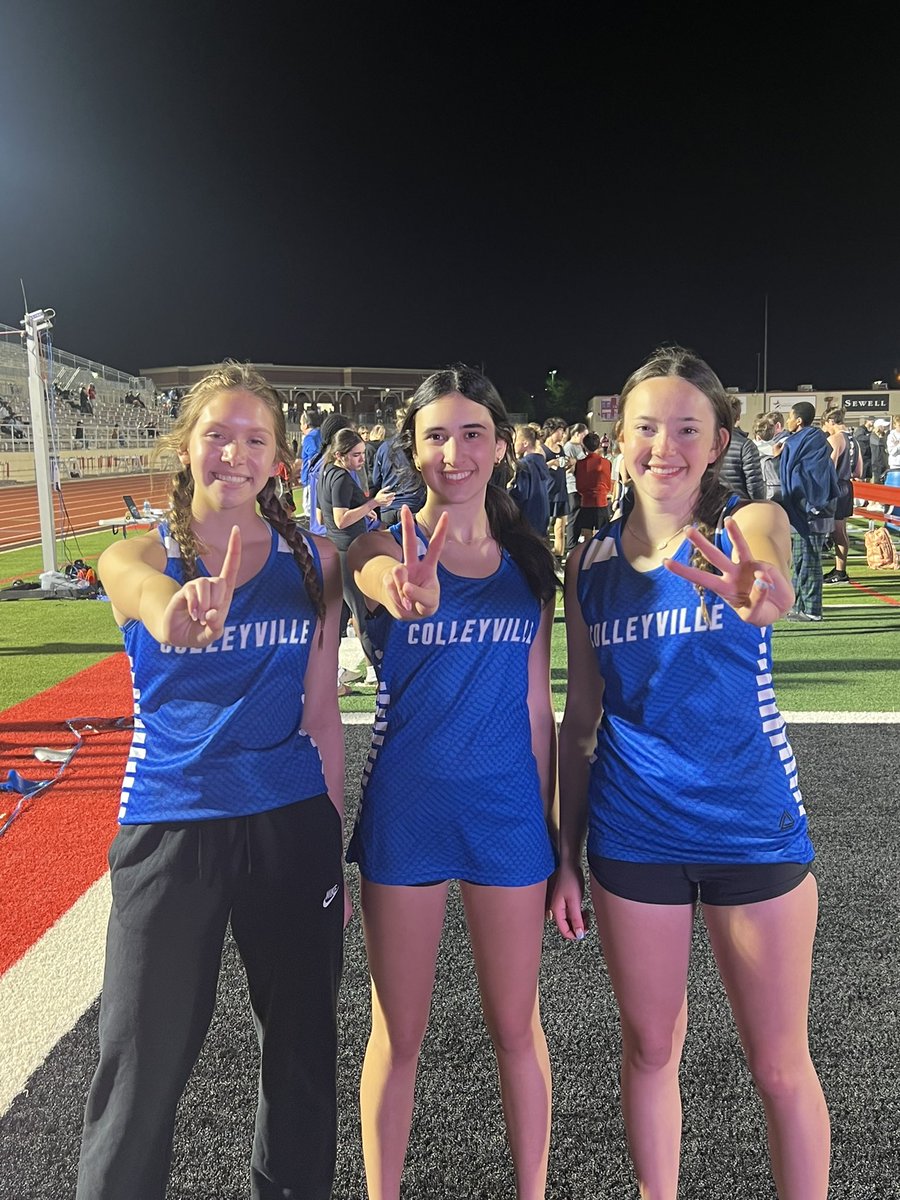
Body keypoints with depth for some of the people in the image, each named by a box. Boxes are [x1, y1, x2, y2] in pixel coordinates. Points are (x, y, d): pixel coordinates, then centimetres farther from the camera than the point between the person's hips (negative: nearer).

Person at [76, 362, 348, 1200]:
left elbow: (321, 716, 4)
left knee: (302, 1050, 16)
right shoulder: (138, 558, -4)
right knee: (142, 1068, 7)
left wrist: (333, 851, 6)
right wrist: (187, 612, -55)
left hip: (294, 824, 2)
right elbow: (160, 605, -31)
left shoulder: (313, 563, 1)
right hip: (170, 827, -2)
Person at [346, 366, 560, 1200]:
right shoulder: (383, 548, -6)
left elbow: (535, 702, 7)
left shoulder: (528, 561, 3)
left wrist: (550, 827, 8)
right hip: (405, 808, -2)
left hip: (506, 808, 2)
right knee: (398, 1032, 12)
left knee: (516, 1025, 16)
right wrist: (410, 595, -56)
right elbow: (385, 583, -32)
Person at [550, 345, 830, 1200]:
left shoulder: (751, 523, -6)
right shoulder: (591, 565, 1)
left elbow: (774, 577, -32)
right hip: (632, 833, 2)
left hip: (752, 825, -2)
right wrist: (565, 855, 7)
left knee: (778, 1064, 11)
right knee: (650, 1047, 17)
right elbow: (581, 719, 5)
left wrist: (756, 595, -56)